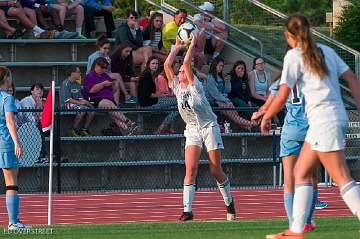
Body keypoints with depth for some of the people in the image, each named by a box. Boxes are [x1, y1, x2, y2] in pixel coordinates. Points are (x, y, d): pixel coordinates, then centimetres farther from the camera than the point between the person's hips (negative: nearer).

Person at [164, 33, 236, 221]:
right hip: (192, 130, 4)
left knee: (216, 171, 0)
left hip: (209, 127, -4)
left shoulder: (194, 86, -8)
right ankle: (187, 210, -18)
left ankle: (229, 203, 21)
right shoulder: (177, 87, 4)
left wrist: (193, 43, -14)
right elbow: (167, 65, -3)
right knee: (190, 169, -13)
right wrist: (177, 47, 1)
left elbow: (187, 63, -20)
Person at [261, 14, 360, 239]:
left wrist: (266, 117, 5)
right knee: (301, 172, 14)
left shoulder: (295, 55, -6)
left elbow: (282, 95, -10)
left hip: (324, 120, -8)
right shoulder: (326, 51, 14)